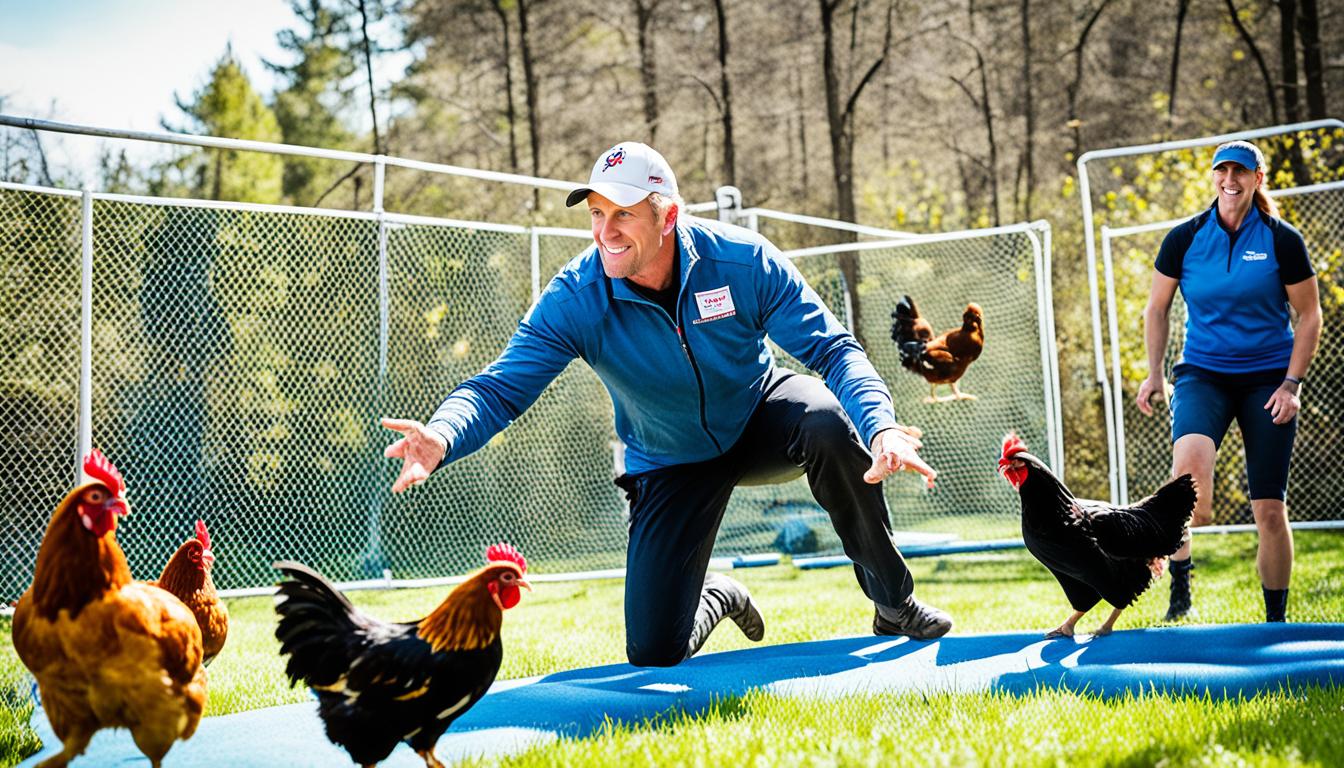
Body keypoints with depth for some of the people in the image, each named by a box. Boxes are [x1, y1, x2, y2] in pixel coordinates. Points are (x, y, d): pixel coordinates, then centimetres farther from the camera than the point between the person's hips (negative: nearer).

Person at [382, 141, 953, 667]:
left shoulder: (744, 260, -23)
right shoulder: (574, 300, -23)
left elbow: (834, 350, -23)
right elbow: (499, 389, -27)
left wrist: (880, 427, -42)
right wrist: (441, 438, -51)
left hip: (760, 423, 0)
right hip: (671, 467, 1)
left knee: (825, 418, -37)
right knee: (653, 654, -9)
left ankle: (894, 604, -16)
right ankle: (715, 598, 31)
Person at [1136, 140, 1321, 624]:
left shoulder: (1282, 240, -3)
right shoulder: (1185, 238, 0)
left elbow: (1309, 316, 3)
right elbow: (1157, 308, 12)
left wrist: (1292, 384, -5)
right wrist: (1155, 374, 8)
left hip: (1268, 377, 0)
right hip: (1203, 374, 0)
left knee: (1270, 510, -1)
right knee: (1190, 460, -31)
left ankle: (1276, 618, 14)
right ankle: (1180, 573, -15)